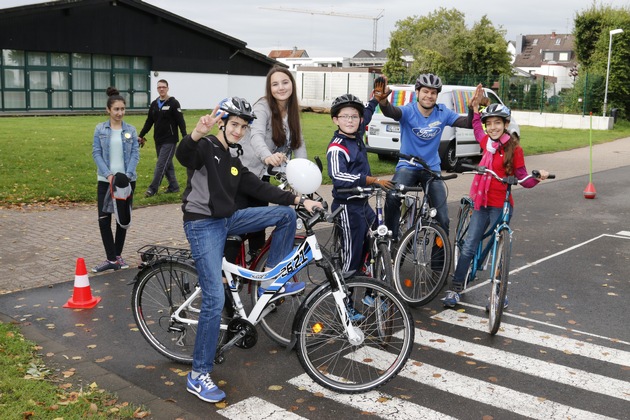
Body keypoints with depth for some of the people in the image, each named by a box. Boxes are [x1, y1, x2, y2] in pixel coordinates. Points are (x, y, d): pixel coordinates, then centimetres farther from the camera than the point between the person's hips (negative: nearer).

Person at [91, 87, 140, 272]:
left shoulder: (131, 130, 3)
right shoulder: (100, 129, 2)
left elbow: (135, 154, -1)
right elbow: (96, 153, -3)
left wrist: (127, 175, -16)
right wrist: (108, 174, -16)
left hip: (127, 180, 1)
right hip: (105, 180, 0)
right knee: (104, 219, -5)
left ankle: (118, 255, 22)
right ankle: (111, 259, 2)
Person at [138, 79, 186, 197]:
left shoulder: (173, 103, -7)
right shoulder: (154, 104, 11)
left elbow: (181, 121, -12)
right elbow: (149, 122, 17)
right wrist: (141, 136, 13)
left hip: (170, 140, -6)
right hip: (158, 140, 6)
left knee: (161, 164, -8)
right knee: (167, 165, 12)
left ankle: (153, 189, -4)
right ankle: (173, 186, 22)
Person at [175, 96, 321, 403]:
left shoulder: (233, 161, 15)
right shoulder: (206, 147, -9)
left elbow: (259, 189, 12)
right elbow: (182, 155, -31)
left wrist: (299, 200, 5)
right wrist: (196, 133, -53)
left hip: (227, 220, 8)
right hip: (203, 225, -8)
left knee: (285, 214, 3)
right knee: (215, 300, -14)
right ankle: (198, 376, -2)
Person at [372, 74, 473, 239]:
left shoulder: (443, 113, -2)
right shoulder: (409, 111, -12)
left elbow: (468, 123, -9)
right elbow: (392, 112, -33)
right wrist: (382, 101, -56)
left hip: (432, 169, 3)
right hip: (407, 167, -3)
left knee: (443, 219, -1)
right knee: (392, 198, -31)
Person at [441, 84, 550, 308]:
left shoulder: (514, 148, -10)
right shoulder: (487, 143, 6)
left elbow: (523, 178, -6)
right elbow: (476, 128, 29)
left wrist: (537, 178, -25)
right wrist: (475, 106, 26)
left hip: (501, 206, -5)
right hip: (482, 203, 5)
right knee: (469, 247, 5)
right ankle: (455, 289, 12)